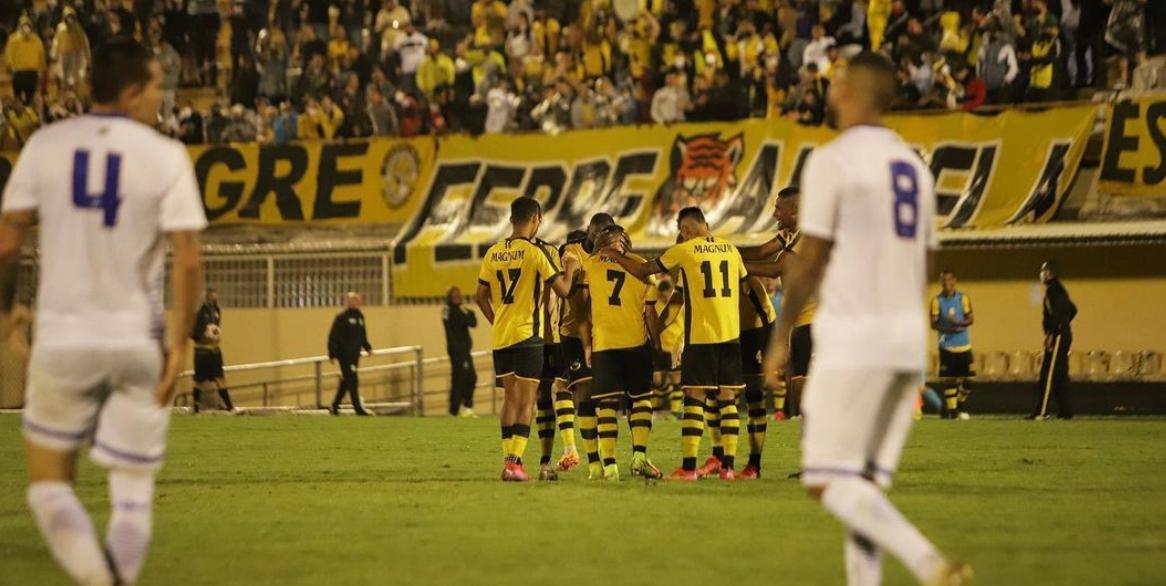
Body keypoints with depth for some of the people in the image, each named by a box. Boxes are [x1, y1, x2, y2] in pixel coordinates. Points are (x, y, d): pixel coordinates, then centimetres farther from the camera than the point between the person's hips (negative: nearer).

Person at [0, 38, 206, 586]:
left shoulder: (46, 145, -1)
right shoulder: (166, 156, -6)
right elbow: (188, 259, -13)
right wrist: (180, 342, -5)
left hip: (63, 336, 1)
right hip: (137, 340, -1)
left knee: (49, 484, 10)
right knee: (133, 493, 11)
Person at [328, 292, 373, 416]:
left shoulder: (360, 316, 14)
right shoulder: (342, 317, -10)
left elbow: (363, 335, 24)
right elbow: (333, 336, -11)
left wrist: (367, 348, 11)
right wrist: (332, 354, -15)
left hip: (355, 354, 8)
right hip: (344, 354, -8)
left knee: (346, 382, 11)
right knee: (353, 381, -11)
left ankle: (334, 406, 21)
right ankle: (359, 409, -13)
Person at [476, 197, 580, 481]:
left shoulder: (493, 253, 7)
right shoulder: (535, 252, -10)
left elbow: (481, 297, 12)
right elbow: (563, 290, -7)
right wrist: (570, 269, 11)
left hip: (500, 336, 6)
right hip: (527, 335, -6)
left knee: (510, 397, 14)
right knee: (526, 401, -3)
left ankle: (509, 460, 13)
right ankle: (515, 462, -12)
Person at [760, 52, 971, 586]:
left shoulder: (832, 161, -8)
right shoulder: (913, 166, 15)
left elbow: (810, 261, -9)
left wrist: (781, 337, -1)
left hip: (852, 339, -7)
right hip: (907, 338, 7)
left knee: (827, 480, -7)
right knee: (865, 484, 9)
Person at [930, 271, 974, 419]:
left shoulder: (963, 298, 3)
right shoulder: (936, 300, 1)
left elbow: (971, 319, 0)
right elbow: (933, 324, -3)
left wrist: (958, 323, -20)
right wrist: (948, 329, -20)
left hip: (964, 346, 1)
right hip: (946, 346, -1)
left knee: (966, 379, 2)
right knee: (949, 380, -5)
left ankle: (960, 405, 24)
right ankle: (951, 410, 2)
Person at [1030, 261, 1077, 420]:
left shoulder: (1053, 290, -12)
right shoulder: (1058, 290, 18)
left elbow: (1057, 314, -22)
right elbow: (1072, 310, 26)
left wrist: (1052, 334, -23)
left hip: (1057, 337, -10)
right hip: (1064, 336, 10)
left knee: (1049, 374, -11)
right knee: (1060, 375, 11)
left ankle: (1042, 411, -13)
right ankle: (1065, 411, 12)